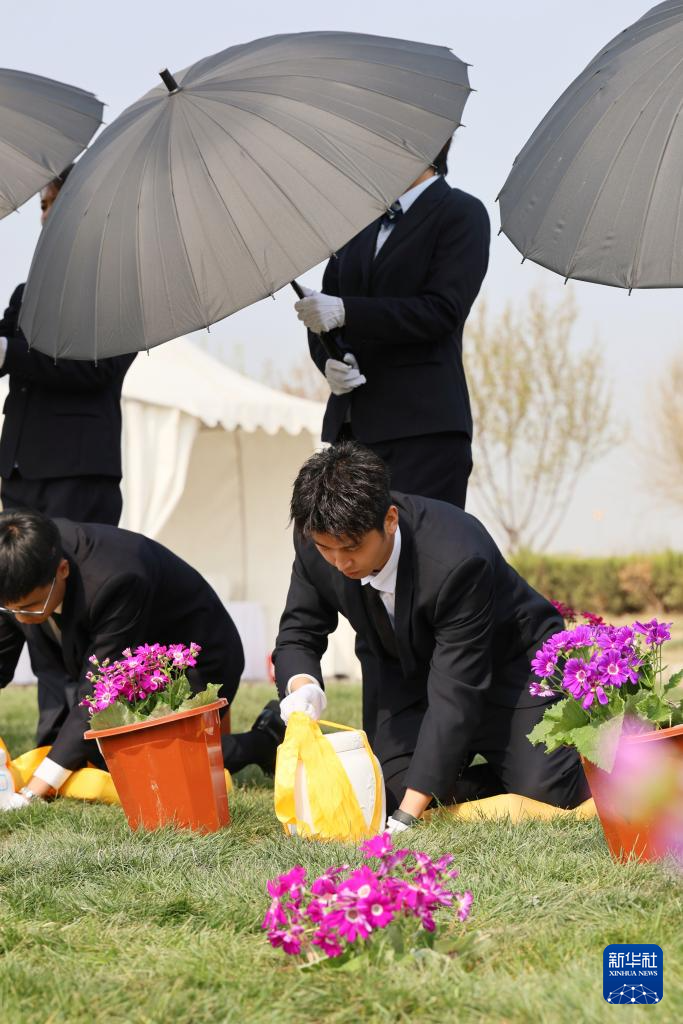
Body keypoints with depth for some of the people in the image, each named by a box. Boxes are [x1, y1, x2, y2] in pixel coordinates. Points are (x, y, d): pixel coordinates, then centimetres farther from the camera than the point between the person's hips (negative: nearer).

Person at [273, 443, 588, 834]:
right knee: (389, 791, -14)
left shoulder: (458, 559, -38)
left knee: (546, 791, -24)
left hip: (511, 665, -5)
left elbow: (455, 693, -36)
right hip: (414, 673, 5)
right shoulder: (316, 544, -21)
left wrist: (407, 816, -40)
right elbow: (299, 634, -5)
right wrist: (301, 685, -32)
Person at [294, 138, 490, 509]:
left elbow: (442, 311, -13)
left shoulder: (462, 213, -1)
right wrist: (328, 361, -4)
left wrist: (345, 312, -18)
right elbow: (323, 314, 18)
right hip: (350, 426, 6)